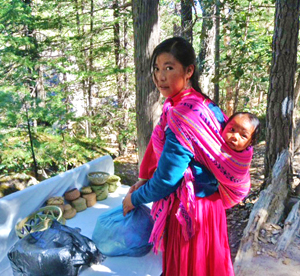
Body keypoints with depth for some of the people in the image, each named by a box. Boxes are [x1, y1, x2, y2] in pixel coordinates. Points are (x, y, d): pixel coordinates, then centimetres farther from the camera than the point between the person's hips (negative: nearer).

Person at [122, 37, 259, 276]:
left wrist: (134, 198, -8)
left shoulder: (183, 115, -28)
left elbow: (166, 179, -25)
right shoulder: (198, 104, 2)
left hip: (188, 210, -9)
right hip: (204, 202, 9)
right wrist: (144, 180, 12)